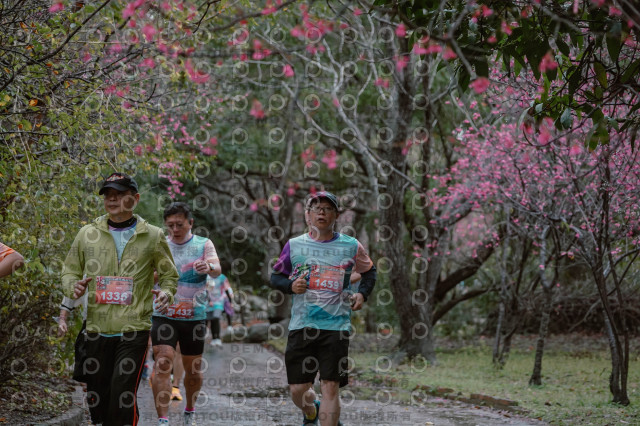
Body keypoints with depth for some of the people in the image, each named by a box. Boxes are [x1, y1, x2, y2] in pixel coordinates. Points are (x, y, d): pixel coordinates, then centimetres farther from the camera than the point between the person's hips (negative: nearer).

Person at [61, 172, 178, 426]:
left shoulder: (152, 236, 6)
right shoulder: (88, 234, 9)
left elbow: (169, 275, 15)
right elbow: (70, 271, 17)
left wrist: (166, 292, -7)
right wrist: (73, 286, -6)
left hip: (133, 330, -3)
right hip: (96, 329, 3)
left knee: (123, 397, -14)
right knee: (97, 399, 8)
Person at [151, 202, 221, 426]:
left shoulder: (204, 244, 0)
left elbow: (217, 269, -17)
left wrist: (209, 267, -41)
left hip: (194, 317, 1)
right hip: (164, 316, 0)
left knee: (193, 370, 11)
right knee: (162, 364, -16)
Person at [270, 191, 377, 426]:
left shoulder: (351, 246, 5)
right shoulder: (294, 245, 6)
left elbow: (369, 271, 21)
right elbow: (275, 277, 14)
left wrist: (362, 294, 3)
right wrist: (290, 285, -7)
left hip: (336, 326, -1)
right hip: (301, 325, 1)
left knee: (330, 386, -8)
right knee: (298, 389, 5)